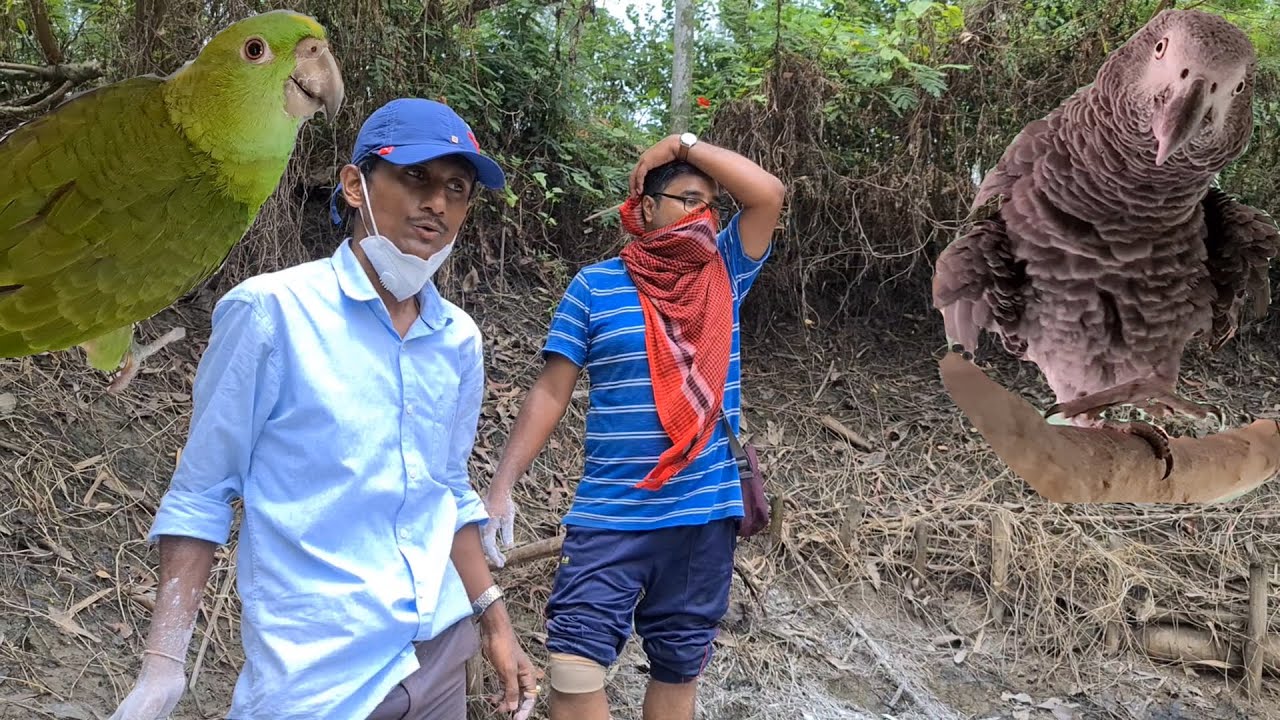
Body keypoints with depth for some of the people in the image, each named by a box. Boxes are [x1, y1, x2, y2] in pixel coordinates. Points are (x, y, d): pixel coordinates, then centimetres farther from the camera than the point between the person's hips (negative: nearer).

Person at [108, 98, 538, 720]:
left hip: (443, 652, 6)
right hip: (314, 670, -5)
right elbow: (200, 493, -8)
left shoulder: (459, 340, 2)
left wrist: (494, 622, 12)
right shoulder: (271, 309, -12)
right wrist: (164, 665, -12)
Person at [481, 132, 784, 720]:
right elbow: (550, 392, -2)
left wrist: (684, 144, -1)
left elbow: (768, 193, -5)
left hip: (705, 513, 2)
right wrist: (500, 487, -8)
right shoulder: (595, 286, -1)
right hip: (610, 514, -2)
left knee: (679, 670, 14)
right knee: (573, 667, -8)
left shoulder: (724, 274, 7)